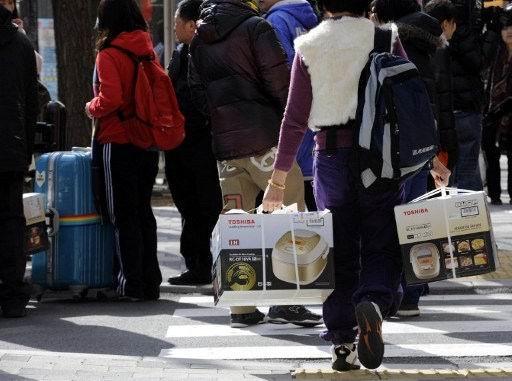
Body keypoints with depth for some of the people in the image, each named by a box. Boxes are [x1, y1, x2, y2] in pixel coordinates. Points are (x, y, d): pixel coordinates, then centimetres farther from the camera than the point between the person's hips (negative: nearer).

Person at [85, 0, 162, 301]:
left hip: (118, 144, -6)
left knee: (123, 215, 1)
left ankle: (132, 285, 2)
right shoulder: (148, 50, 6)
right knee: (144, 211, 14)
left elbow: (111, 98, -21)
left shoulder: (109, 55, -12)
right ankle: (150, 282, 16)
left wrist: (91, 108, -3)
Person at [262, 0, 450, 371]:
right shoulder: (385, 40, 0)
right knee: (381, 247, 3)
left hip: (331, 157, 1)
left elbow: (295, 118, 0)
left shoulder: (309, 48, 2)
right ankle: (374, 303, -27)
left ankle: (342, 342, 9)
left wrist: (278, 178, 4)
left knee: (340, 253, 10)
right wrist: (433, 158, 6)